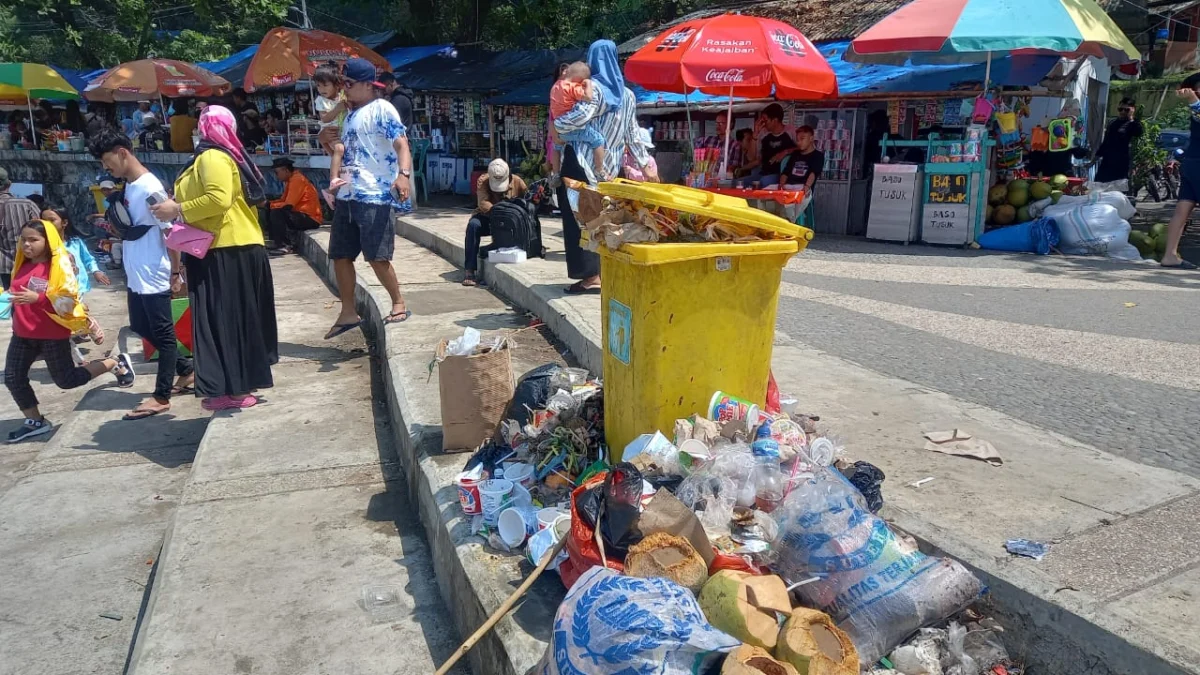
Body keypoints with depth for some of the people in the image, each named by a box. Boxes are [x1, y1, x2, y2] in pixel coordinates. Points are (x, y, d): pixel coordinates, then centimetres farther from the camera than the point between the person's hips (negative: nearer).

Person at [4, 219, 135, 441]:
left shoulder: (59, 265, -15)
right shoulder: (23, 264, 6)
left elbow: (68, 300, -21)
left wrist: (38, 298, -32)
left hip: (52, 335, -7)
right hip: (22, 334, 7)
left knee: (66, 380, 0)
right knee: (12, 377, 6)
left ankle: (117, 364, 18)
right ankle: (35, 422, 22)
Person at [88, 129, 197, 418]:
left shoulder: (150, 188, -17)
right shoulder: (129, 186, 11)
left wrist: (176, 272, -16)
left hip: (154, 276, -10)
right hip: (135, 275, 10)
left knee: (162, 334, 0)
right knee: (141, 327, 19)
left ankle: (161, 397, 6)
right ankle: (186, 370, 31)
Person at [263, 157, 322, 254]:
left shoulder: (297, 179, -16)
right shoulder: (291, 179, 13)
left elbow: (288, 205, -21)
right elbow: (283, 200, 12)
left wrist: (270, 205, -12)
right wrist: (268, 203, -2)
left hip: (310, 219, -10)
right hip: (301, 215, 10)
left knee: (276, 213, -24)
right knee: (268, 211, 8)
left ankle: (284, 246, -17)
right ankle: (276, 241, 6)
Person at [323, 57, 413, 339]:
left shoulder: (381, 109, -6)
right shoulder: (351, 114, 19)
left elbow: (401, 143, -20)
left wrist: (403, 174, -35)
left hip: (375, 196, -9)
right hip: (347, 195, 9)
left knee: (376, 257, -8)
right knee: (340, 255, 9)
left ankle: (399, 304, 12)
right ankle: (348, 313, 19)